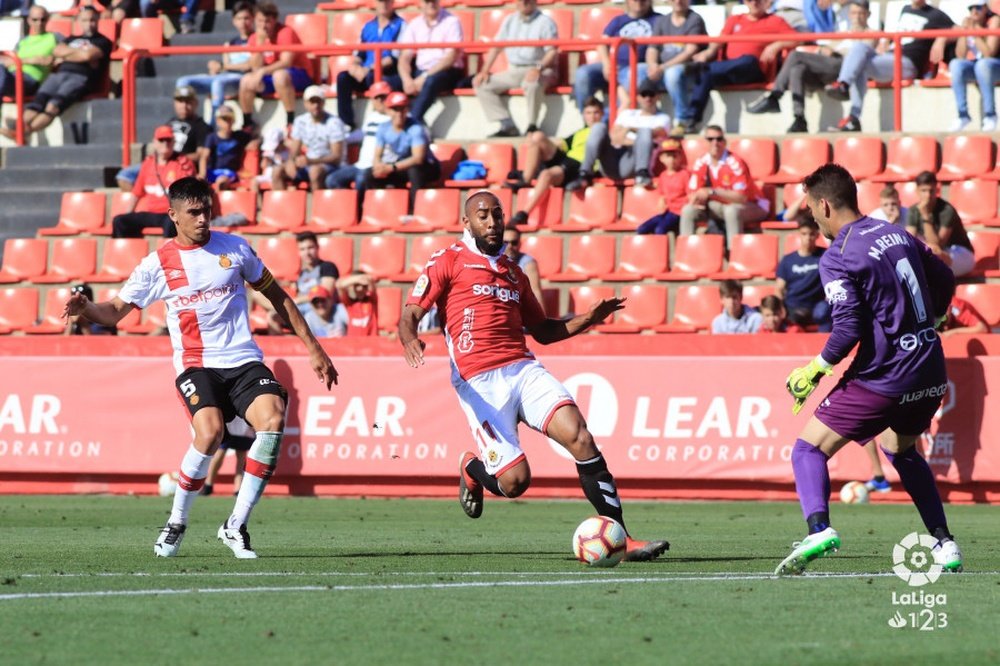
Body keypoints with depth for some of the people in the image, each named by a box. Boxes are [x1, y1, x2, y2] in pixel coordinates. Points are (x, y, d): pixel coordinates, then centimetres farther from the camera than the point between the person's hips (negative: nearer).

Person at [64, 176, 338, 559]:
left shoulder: (235, 248, 7)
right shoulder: (157, 265, 3)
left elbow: (276, 296, 16)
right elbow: (115, 311, 3)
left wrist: (313, 348, 16)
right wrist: (85, 309, -21)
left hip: (244, 361, 2)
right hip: (195, 366, -2)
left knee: (273, 419, -25)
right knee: (210, 431, -30)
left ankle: (236, 526, -14)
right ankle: (176, 524, -6)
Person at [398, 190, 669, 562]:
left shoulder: (513, 272, 25)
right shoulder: (449, 263, 6)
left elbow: (543, 331, 31)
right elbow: (410, 314, -1)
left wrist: (588, 319, 16)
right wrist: (410, 340, -24)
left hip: (524, 370, 5)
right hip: (479, 383, -5)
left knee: (579, 436, -19)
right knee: (515, 480, -14)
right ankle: (472, 471, 25)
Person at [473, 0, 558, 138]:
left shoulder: (545, 22, -2)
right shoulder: (510, 20, 15)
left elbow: (552, 52, -11)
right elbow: (496, 47, 14)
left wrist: (539, 69, -29)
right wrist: (485, 71, 2)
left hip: (538, 71, -6)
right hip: (513, 71, 6)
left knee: (532, 84, -41)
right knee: (480, 84, -9)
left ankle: (532, 127, -27)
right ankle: (508, 126, -18)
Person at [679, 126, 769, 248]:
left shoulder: (734, 163, -22)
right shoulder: (701, 163, -4)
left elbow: (741, 197, -29)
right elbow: (693, 193, 0)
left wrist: (712, 192, -36)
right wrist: (696, 199, -27)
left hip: (752, 206, -6)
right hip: (722, 206, 6)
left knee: (731, 210, -39)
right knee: (688, 210, -10)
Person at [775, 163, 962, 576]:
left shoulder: (837, 259, -12)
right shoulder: (898, 235, 10)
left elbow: (849, 329, -18)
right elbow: (945, 283, 21)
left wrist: (816, 370, -5)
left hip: (883, 377, -7)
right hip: (930, 375, 8)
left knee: (809, 449, -1)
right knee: (901, 450, 32)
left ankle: (818, 527, -28)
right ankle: (944, 544, 24)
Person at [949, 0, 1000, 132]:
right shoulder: (967, 22, 1)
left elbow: (989, 53, -21)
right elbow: (960, 55, -6)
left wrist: (975, 32, -21)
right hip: (972, 65, 4)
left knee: (982, 64, -38)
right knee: (955, 64, -27)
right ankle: (963, 115, -25)